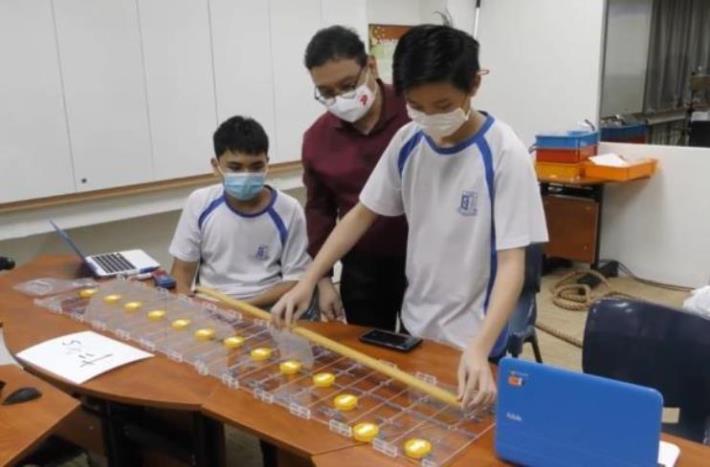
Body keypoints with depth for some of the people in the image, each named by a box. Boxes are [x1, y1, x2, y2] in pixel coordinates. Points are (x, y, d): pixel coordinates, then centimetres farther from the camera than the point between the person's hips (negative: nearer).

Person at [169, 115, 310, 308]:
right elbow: (182, 272, 6)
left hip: (266, 308, 0)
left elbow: (295, 280, -2)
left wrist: (246, 305, -16)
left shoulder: (288, 210, -5)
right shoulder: (199, 204, 0)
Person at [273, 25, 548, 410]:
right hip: (415, 325, 5)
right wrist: (307, 282, -7)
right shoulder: (407, 142, -6)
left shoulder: (504, 155, -21)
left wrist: (479, 348, -36)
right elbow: (363, 214, 2)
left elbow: (512, 263, -23)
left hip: (473, 338, -5)